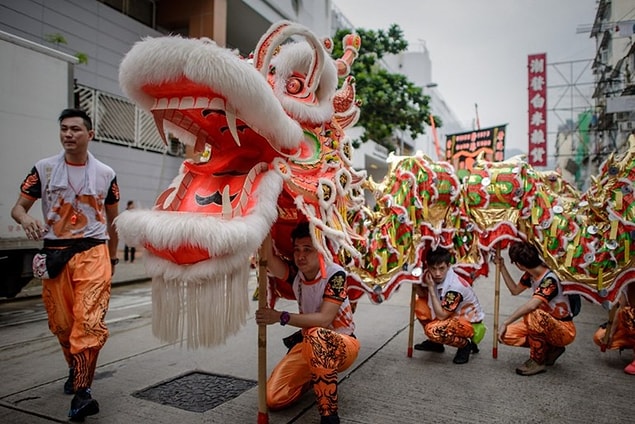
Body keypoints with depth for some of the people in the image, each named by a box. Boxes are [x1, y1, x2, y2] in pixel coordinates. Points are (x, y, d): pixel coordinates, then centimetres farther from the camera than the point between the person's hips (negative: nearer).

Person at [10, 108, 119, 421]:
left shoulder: (105, 174, 5)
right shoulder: (43, 169, 5)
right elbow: (18, 207, 3)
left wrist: (112, 258, 15)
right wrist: (26, 220, -21)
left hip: (92, 252, -1)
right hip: (54, 253, 2)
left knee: (89, 322, -14)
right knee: (61, 324, 11)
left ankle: (81, 391, -9)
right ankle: (76, 371, 35)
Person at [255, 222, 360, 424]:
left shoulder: (335, 274, -22)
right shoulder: (295, 273, -9)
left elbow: (324, 319, -31)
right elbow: (269, 259, -30)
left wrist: (281, 317, -38)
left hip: (343, 344, -5)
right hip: (310, 344, 6)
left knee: (315, 335, -40)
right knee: (273, 398, -8)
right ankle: (314, 376, 21)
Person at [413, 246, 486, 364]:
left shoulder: (455, 286, -32)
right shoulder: (429, 275, -13)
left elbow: (441, 316, -27)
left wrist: (431, 288, -30)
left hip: (470, 321, -8)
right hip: (453, 315, 8)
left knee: (433, 330, -30)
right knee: (418, 303, -4)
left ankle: (465, 345, -1)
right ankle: (435, 343, 14)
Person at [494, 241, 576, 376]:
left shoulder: (550, 279, -30)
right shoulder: (530, 274, -4)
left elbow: (532, 305, -45)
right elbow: (515, 290, 12)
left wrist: (505, 323, -42)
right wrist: (502, 266, 5)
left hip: (564, 331, -8)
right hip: (545, 324, 8)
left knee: (533, 314, -37)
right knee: (505, 335, -8)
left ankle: (538, 361, -16)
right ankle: (550, 349, 9)